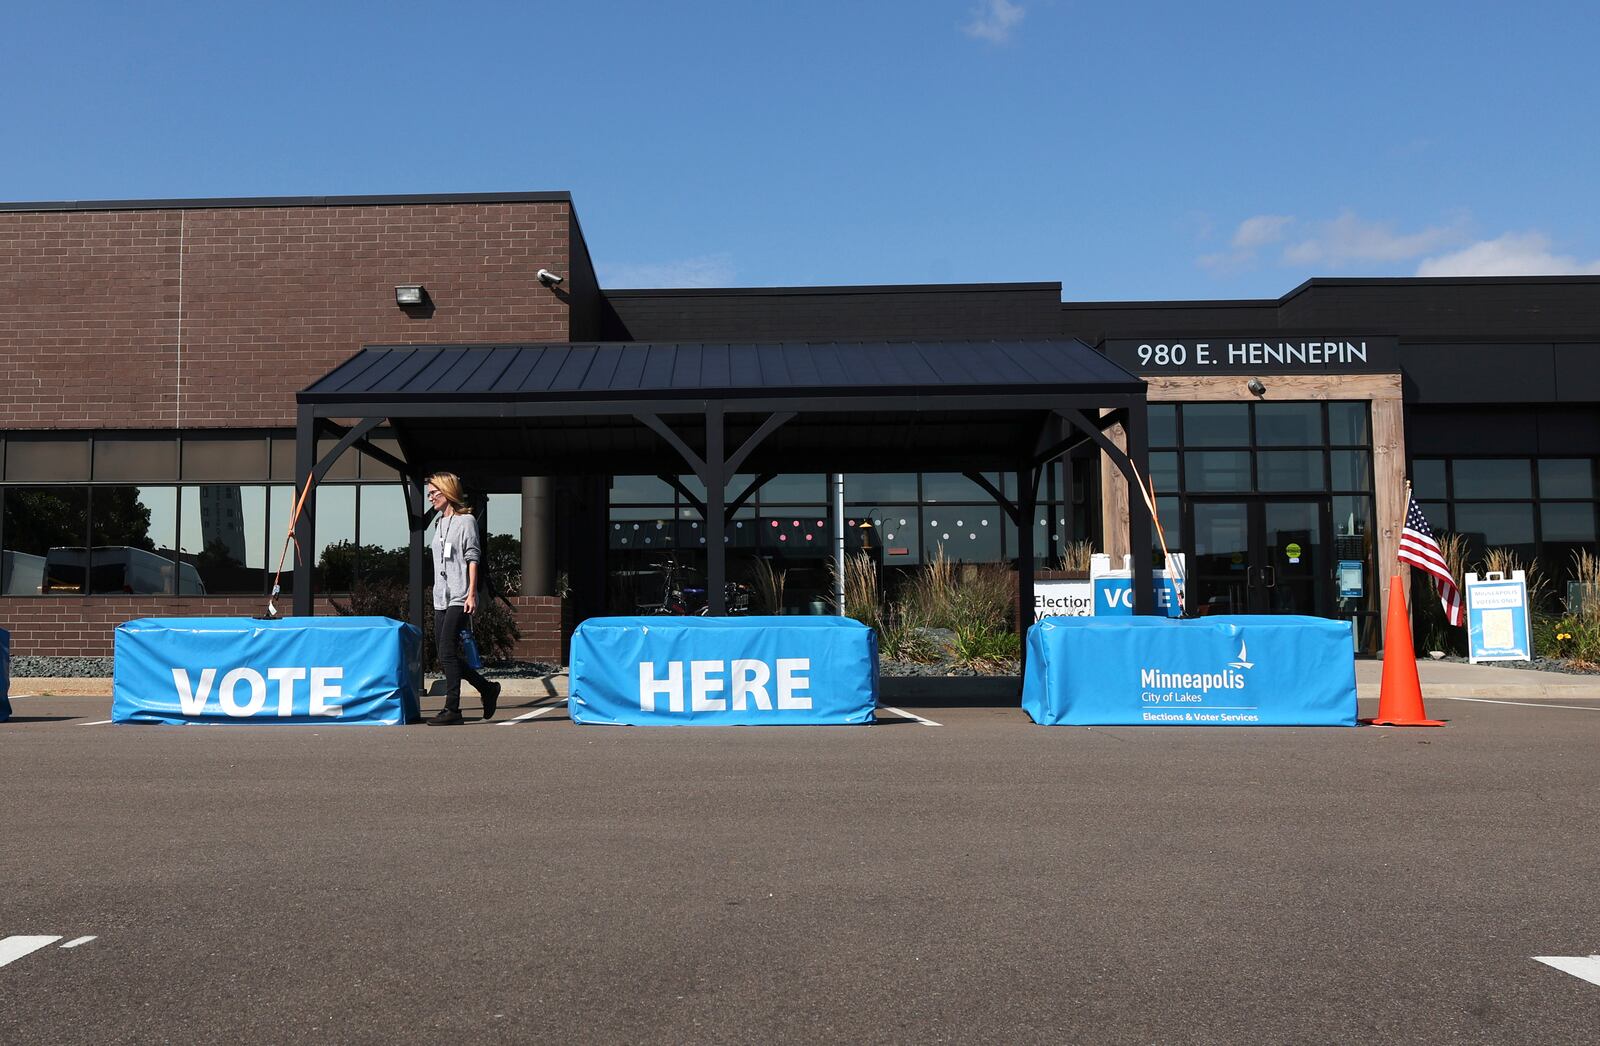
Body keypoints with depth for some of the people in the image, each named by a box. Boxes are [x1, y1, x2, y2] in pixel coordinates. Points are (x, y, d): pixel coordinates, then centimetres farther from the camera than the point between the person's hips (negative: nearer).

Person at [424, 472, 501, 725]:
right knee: (446, 657, 6)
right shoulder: (439, 523, 19)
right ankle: (487, 689, 21)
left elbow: (472, 558, -8)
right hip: (441, 599, 8)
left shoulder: (466, 520, -2)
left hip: (459, 599, -8)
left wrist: (471, 594, -15)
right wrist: (437, 595, 17)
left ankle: (452, 709, -7)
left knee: (447, 655, -12)